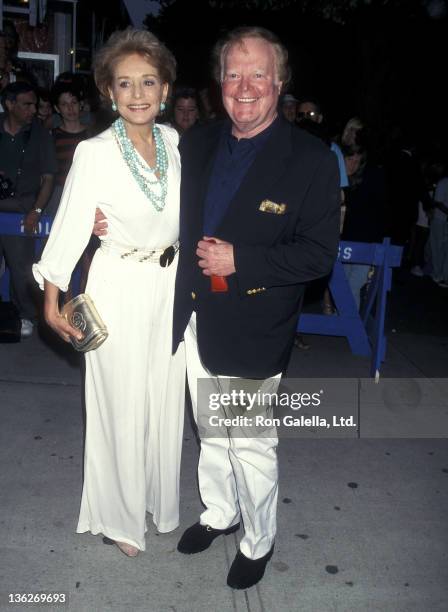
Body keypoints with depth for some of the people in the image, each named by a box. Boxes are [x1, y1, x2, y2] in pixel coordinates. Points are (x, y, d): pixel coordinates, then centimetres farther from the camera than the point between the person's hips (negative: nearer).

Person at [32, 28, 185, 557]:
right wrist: (51, 300, -10)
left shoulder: (173, 141, 0)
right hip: (120, 288, -5)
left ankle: (159, 498, 40)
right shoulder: (95, 153, -15)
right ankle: (120, 515, 30)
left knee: (165, 398, 16)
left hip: (171, 284, 5)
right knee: (121, 404, 7)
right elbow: (69, 225, -12)